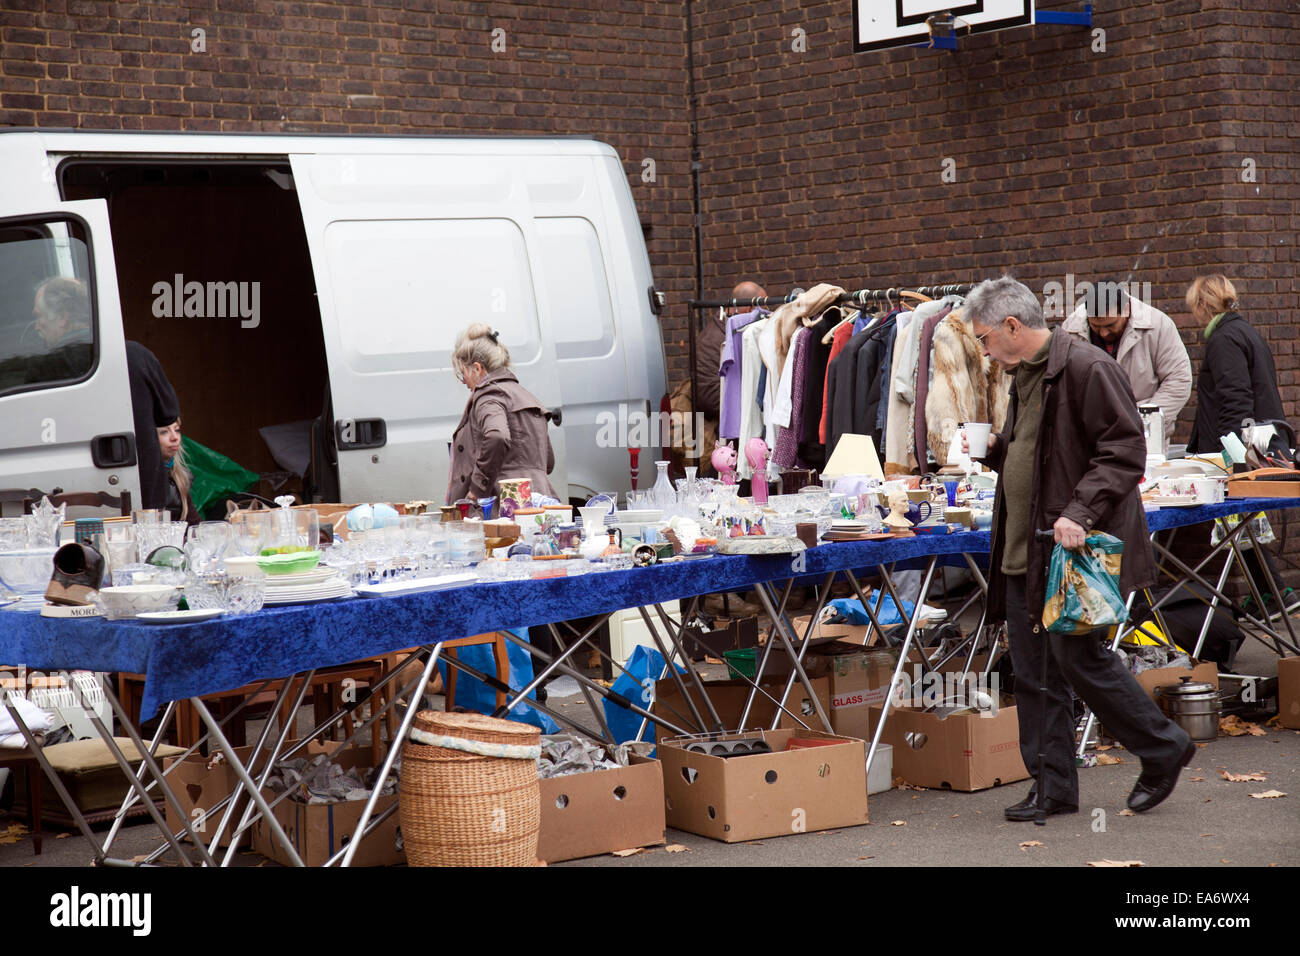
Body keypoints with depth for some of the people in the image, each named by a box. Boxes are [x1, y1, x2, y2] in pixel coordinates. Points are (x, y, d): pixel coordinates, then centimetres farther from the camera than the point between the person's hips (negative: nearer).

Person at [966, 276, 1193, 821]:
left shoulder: (1086, 368, -13)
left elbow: (1125, 450, -18)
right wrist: (996, 449, 11)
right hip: (1022, 551, 9)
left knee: (1077, 655, -7)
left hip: (1072, 549, -9)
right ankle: (1053, 787, 16)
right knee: (1033, 671, 8)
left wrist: (1079, 513, -26)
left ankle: (1163, 749, 14)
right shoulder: (1024, 376, 17)